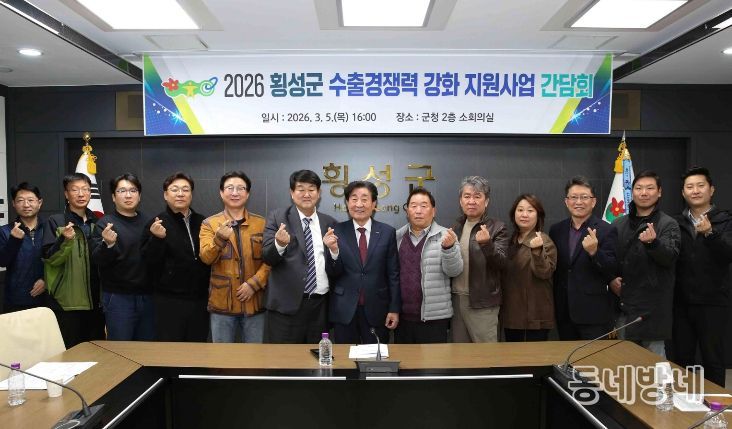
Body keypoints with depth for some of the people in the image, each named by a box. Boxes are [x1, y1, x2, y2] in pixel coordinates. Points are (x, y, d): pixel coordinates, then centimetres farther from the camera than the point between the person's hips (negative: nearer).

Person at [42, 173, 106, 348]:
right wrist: (65, 240, -27)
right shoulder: (55, 221, -3)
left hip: (95, 300, 5)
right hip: (67, 301, -5)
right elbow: (50, 259, -11)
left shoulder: (97, 222, 12)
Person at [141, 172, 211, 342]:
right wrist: (158, 238, -23)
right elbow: (149, 261, -9)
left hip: (199, 299, 3)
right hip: (169, 301, -3)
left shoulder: (202, 222, 8)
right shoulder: (156, 223, -2)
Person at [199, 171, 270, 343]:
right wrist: (219, 238, -29)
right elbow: (206, 258, -12)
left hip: (255, 303, 1)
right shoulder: (209, 224, 2)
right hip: (222, 303, 0)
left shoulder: (262, 223, 4)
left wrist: (254, 283, -13)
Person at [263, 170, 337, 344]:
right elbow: (267, 258, -5)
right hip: (287, 304, -3)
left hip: (320, 304, 3)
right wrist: (279, 244, -25)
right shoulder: (277, 217, 1)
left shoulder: (329, 222, 9)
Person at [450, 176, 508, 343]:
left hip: (482, 303, -5)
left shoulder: (497, 228, -5)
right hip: (456, 299, 5)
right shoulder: (456, 227, 10)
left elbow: (501, 263, -16)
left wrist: (486, 243, -32)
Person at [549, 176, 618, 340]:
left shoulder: (607, 231, -7)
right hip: (564, 313, 4)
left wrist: (594, 252, -29)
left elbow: (612, 271, -12)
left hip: (595, 314, -4)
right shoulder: (556, 230, 6)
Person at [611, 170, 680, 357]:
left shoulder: (668, 224, -3)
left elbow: (670, 257, -17)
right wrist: (610, 279, -2)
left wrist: (653, 243, -36)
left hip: (652, 306, -4)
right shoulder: (618, 224, 10)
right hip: (622, 303, 4)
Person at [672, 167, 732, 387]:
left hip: (712, 303, -2)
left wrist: (709, 233, -31)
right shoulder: (677, 222, 6)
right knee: (681, 359, 12)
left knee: (713, 360, 8)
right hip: (682, 302, 3)